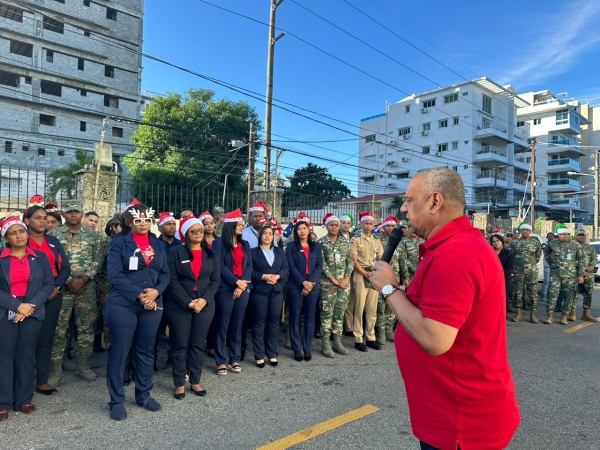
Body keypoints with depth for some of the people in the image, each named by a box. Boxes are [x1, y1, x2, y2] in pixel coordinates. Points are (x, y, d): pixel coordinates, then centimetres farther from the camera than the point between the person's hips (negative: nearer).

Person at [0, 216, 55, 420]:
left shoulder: (40, 257, 6)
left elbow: (49, 284, 1)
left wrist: (31, 306, -11)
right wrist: (17, 306, -14)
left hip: (32, 313, 1)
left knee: (26, 356, 7)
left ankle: (24, 399, 18)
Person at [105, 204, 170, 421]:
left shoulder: (158, 245, 11)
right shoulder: (119, 243, -2)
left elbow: (165, 274, 9)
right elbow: (115, 275, -11)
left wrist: (155, 292, -10)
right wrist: (139, 294, -17)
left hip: (152, 304, 4)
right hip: (123, 305, -4)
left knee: (146, 351, 13)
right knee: (119, 351, 3)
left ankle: (144, 394, 28)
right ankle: (117, 401, 17)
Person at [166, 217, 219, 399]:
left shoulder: (210, 254, 7)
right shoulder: (176, 253, -3)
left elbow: (215, 280, 4)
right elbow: (172, 281, -9)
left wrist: (204, 299, -11)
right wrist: (188, 302, -16)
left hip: (204, 306, 3)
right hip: (179, 307, -3)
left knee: (198, 344, 10)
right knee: (180, 345, 5)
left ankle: (195, 382, 22)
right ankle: (179, 384, 17)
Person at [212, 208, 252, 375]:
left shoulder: (245, 245, 14)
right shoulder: (219, 243, -2)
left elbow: (249, 266, 6)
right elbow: (220, 266, -10)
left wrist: (243, 284, -8)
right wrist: (236, 282, -14)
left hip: (243, 288, 5)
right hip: (226, 289, -5)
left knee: (237, 325, 9)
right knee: (223, 325, 0)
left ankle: (235, 359, 18)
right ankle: (221, 361, 9)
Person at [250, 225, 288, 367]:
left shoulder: (279, 251, 13)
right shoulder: (254, 252, 2)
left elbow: (285, 268, 7)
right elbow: (250, 271, -6)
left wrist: (278, 276, -12)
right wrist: (264, 276, -18)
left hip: (276, 291, 3)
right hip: (259, 291, -3)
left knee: (274, 322, 8)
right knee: (259, 323, 2)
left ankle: (272, 354, 19)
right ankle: (259, 356, 11)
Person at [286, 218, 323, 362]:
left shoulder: (316, 246, 11)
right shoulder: (291, 246, 3)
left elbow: (319, 265, 3)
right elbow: (291, 267, -5)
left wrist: (311, 282, -10)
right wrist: (303, 282, -14)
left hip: (313, 285, 2)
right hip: (295, 286, -2)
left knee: (310, 317, 6)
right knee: (295, 317, 2)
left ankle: (308, 348, 15)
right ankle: (297, 349, 12)